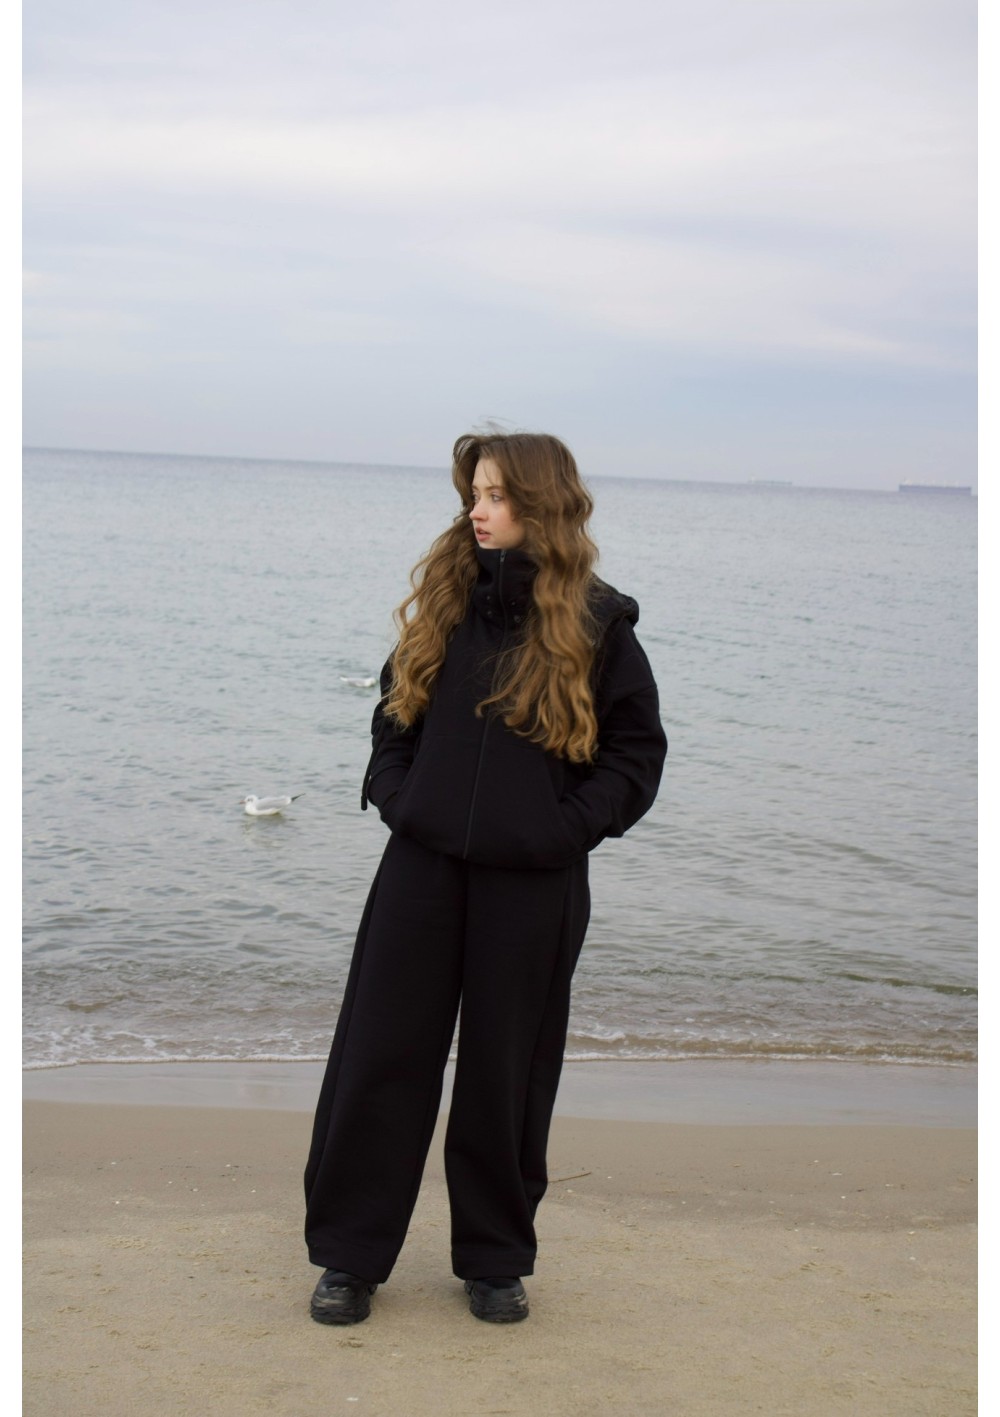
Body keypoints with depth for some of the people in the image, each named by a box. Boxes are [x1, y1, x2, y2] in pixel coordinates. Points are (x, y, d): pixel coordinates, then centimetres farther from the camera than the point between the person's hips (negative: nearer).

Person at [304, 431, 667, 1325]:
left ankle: (496, 1260, 25)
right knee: (380, 1054, 5)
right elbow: (396, 711, 17)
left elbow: (638, 749, 0)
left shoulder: (596, 623, -4)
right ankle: (350, 1254, 18)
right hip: (423, 864, 3)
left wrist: (571, 824, -10)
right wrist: (394, 795, 2)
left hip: (532, 885, -3)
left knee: (507, 1069, 8)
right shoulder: (444, 601, 6)